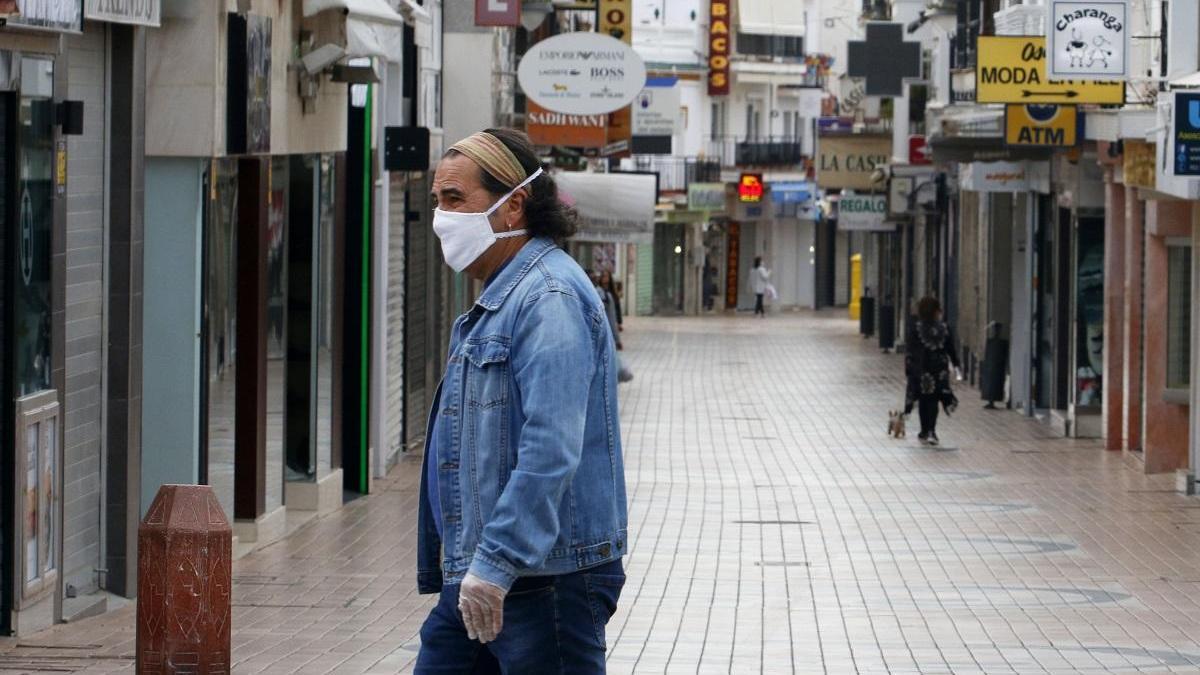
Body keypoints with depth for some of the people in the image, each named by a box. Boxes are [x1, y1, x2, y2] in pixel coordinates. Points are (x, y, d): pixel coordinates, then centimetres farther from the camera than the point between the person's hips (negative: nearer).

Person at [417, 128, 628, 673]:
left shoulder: (550, 298, -16)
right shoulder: (499, 298, 18)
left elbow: (550, 451, -25)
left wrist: (497, 564, -27)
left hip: (548, 581, -10)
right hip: (476, 576, 10)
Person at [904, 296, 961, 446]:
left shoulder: (915, 328, -7)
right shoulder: (943, 328, -3)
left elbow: (909, 350, -6)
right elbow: (950, 349, 3)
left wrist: (908, 369, -1)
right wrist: (955, 365, 14)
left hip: (920, 369, -1)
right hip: (940, 369, 1)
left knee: (923, 401, 10)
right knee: (933, 400, 5)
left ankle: (925, 432, 13)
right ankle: (931, 431, -9)